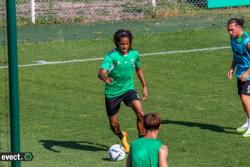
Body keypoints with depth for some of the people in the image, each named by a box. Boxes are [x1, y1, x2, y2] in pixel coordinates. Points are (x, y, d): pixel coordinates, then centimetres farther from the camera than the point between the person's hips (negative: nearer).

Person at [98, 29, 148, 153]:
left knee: (140, 113, -22)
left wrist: (145, 86, 14)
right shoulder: (112, 55, -18)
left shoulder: (134, 54, -4)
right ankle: (122, 137, 42)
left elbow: (138, 69, 16)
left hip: (128, 88, 2)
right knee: (113, 124, 7)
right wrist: (106, 78, -54)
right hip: (112, 91, -2)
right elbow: (101, 72, -31)